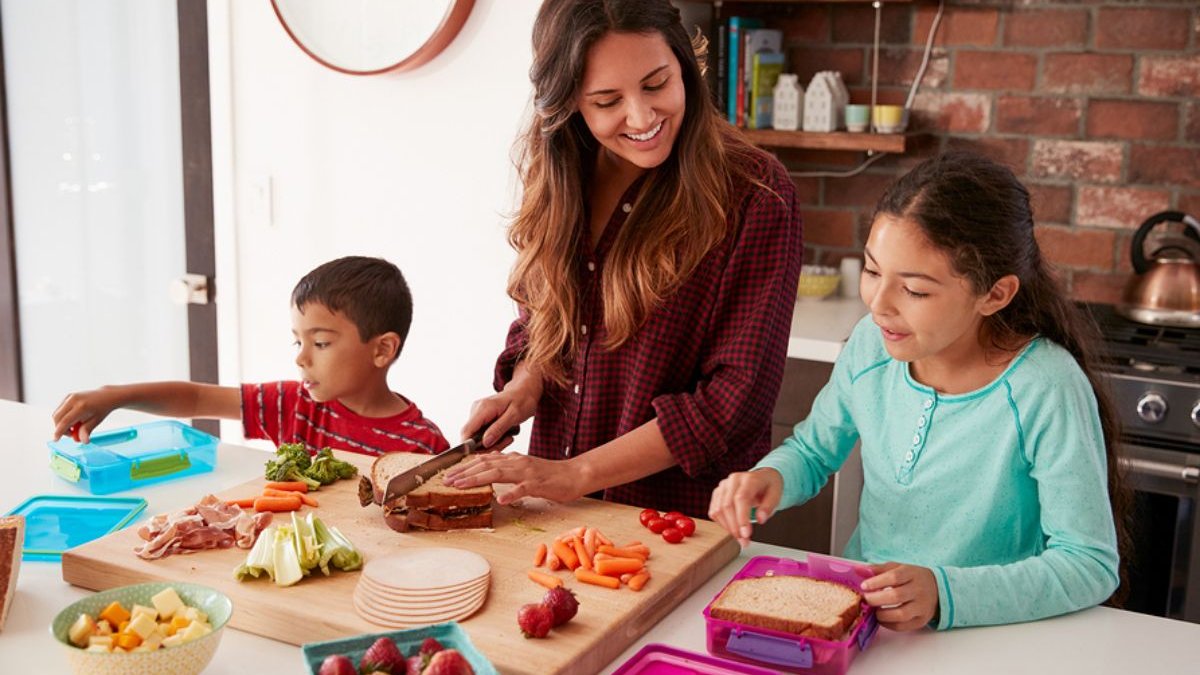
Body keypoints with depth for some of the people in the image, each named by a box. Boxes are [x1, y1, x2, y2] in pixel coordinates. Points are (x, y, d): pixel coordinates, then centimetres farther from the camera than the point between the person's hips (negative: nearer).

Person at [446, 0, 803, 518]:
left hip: (681, 515, -3)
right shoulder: (558, 179, 3)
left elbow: (737, 397, -16)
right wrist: (524, 385, -5)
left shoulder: (753, 194, -14)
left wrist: (578, 474, -16)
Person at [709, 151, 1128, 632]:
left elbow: (1091, 565, -16)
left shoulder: (1046, 390, -19)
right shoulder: (872, 343, -3)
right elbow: (812, 451, 12)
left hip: (986, 642, -2)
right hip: (856, 611, 2)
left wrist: (945, 594, -27)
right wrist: (770, 478, -10)